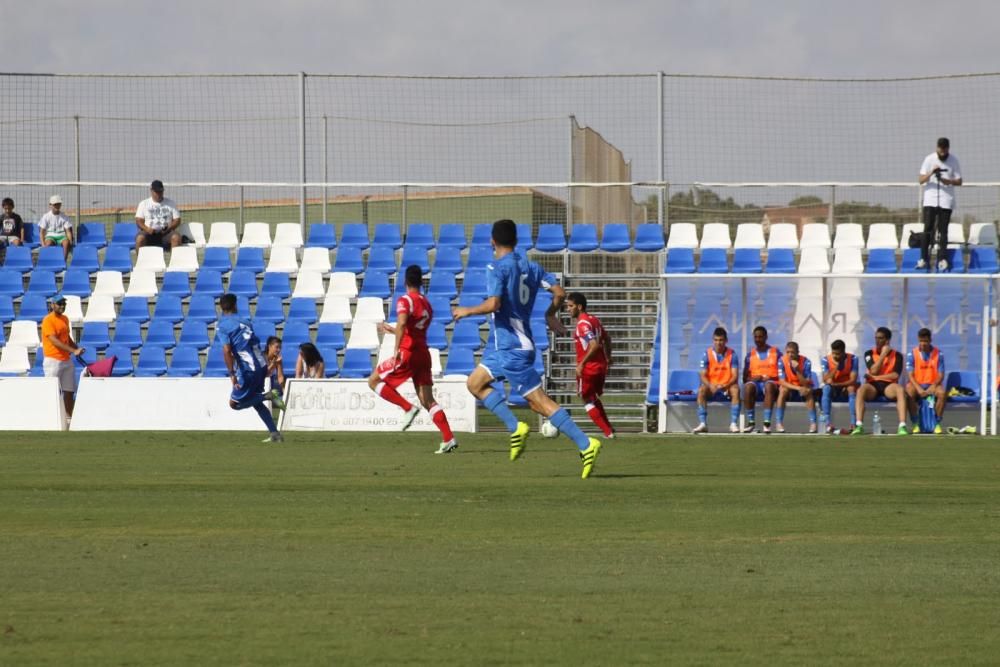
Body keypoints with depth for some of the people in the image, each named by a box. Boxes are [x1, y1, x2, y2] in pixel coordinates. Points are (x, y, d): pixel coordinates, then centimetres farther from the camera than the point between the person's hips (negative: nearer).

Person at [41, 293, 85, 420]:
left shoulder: (65, 319, 13)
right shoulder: (48, 320, -12)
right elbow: (54, 341, -20)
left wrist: (76, 348, 8)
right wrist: (73, 350, -25)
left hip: (67, 360, 8)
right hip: (53, 360, -8)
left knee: (69, 390, 9)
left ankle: (69, 416, 16)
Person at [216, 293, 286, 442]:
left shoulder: (221, 326, -5)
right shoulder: (245, 321, 15)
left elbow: (227, 350, -17)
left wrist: (232, 374, -19)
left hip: (248, 371, -7)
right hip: (261, 365, 7)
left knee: (235, 403, 7)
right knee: (255, 401, 22)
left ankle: (268, 395, -9)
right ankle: (274, 433, 13)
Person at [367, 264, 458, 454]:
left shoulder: (405, 301, -8)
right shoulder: (426, 304, 17)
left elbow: (402, 324, -27)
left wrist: (397, 349, -32)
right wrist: (392, 330, 39)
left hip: (407, 353, -7)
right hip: (423, 352, 7)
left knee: (374, 381, 6)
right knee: (427, 400, 4)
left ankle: (408, 408, -7)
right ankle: (448, 439, -8)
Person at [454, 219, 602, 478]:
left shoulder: (497, 269, -11)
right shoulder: (530, 267, 11)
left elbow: (493, 304, -23)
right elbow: (559, 292, 6)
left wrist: (467, 311, -6)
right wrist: (551, 313, 26)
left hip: (511, 347, -9)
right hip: (523, 343, 9)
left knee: (541, 402, -12)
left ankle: (585, 444, -20)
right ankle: (515, 428, 10)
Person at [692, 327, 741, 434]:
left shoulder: (732, 354, -1)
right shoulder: (707, 354, -1)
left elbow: (735, 376, -7)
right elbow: (703, 375, -6)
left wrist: (726, 385, -27)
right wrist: (710, 386, -28)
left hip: (727, 388, 0)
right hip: (711, 387, 0)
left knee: (735, 389, -33)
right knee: (701, 390, -32)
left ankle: (733, 424, -34)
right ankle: (703, 424, -36)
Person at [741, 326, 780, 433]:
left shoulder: (775, 352, 9)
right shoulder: (750, 355, 14)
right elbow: (745, 378, 11)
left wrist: (771, 378, -12)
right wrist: (752, 378, -11)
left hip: (771, 383, -2)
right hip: (755, 383, 2)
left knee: (769, 385, -40)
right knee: (748, 386, -35)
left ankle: (767, 421, -44)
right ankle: (750, 421, -28)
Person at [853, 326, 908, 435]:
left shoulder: (897, 356, 8)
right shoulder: (869, 354, 11)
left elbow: (895, 375, -5)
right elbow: (873, 371, -5)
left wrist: (875, 377, -6)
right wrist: (883, 354, -5)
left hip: (889, 385, -1)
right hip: (873, 385, 1)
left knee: (900, 390, -36)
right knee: (861, 390, -35)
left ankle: (902, 426, -44)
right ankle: (859, 426, -43)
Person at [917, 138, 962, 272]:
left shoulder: (954, 161, 2)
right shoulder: (929, 159, 0)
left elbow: (959, 181, 4)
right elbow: (921, 180, -2)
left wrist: (947, 181, -15)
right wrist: (931, 173, -21)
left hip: (946, 200, 0)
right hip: (930, 199, 0)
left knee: (943, 230, 0)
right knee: (928, 229, -7)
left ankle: (942, 259, 4)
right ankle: (924, 259, -6)